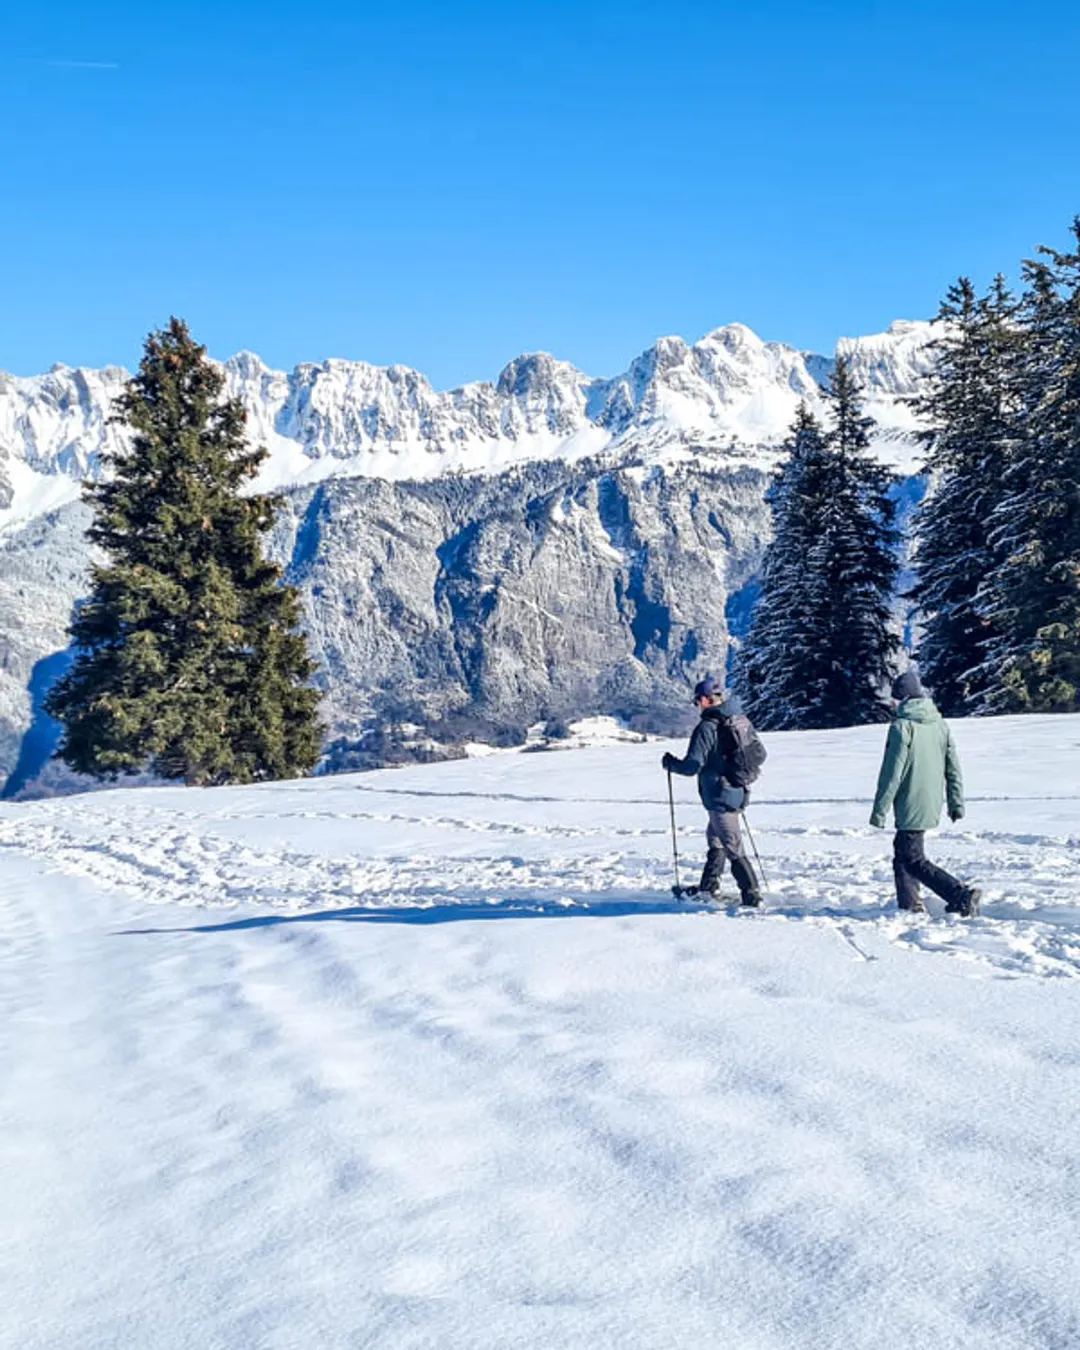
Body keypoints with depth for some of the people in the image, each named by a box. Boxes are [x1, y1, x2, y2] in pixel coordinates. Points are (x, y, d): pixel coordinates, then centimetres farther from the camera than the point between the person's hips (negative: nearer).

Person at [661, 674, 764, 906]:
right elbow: (760, 754, 12)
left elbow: (692, 766, -20)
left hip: (719, 796, -9)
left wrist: (671, 763, -1)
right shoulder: (743, 720, 4)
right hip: (739, 792, 9)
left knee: (733, 847, -2)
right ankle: (709, 887, 35)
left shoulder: (707, 728, -19)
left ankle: (751, 895, 0)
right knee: (714, 837, 24)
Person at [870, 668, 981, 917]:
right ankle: (910, 906, 24)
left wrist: (879, 810, -10)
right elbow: (953, 768, 10)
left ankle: (961, 895, -13)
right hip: (932, 806, 8)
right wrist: (956, 803, 17)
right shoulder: (939, 723, 7)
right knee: (902, 852, 20)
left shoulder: (902, 726, -15)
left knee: (913, 860, -2)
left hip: (911, 807, -8)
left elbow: (892, 773, -16)